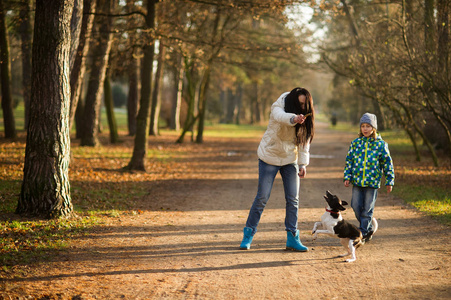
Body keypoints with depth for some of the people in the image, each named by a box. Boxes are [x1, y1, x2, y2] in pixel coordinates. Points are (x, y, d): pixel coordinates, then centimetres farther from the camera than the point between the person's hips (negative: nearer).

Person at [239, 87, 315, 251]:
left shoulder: (305, 119, -6)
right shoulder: (278, 107, -19)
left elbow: (304, 141, -4)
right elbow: (280, 117, -43)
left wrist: (303, 164, -16)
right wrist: (293, 118, -65)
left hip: (290, 159, 4)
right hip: (270, 156, -4)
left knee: (293, 199, -1)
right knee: (262, 197, -3)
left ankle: (292, 238, 7)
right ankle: (248, 235, 10)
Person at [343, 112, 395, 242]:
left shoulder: (380, 144, -2)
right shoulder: (355, 143, 6)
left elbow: (388, 163, 3)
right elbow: (349, 161, 11)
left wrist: (389, 181, 2)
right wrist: (347, 177, 4)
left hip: (372, 182, -3)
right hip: (357, 182, 3)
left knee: (367, 209, 1)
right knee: (356, 207, 4)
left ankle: (363, 233, 9)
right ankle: (368, 228, 24)